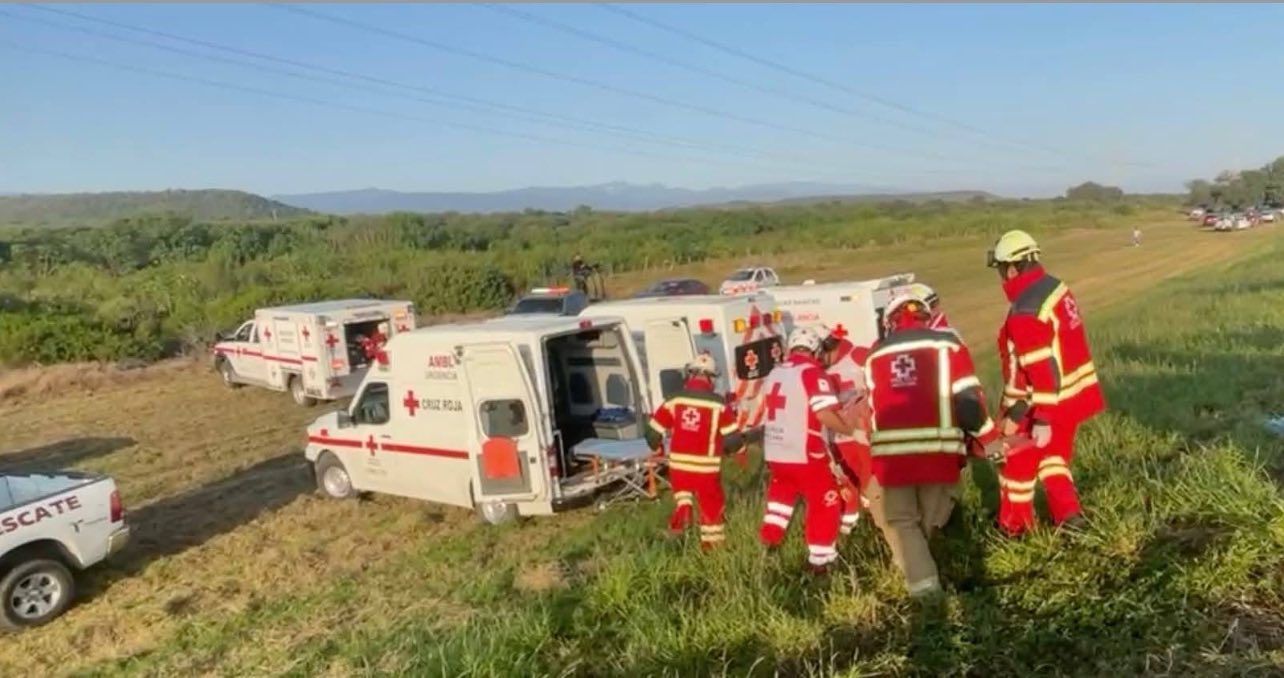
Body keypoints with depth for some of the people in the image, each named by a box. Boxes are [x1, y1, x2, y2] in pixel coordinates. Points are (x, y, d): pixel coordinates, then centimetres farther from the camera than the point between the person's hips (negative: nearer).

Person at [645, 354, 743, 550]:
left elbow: (653, 431, 1)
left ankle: (682, 508, 4)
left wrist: (658, 448, 22)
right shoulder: (718, 404, -9)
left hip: (679, 464, 2)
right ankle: (711, 542, 28)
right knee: (711, 504, 17)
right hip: (706, 466, -2)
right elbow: (733, 438, -7)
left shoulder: (674, 400, -4)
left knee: (682, 488, 31)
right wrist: (737, 448, 16)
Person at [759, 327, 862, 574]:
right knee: (825, 505, 8)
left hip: (774, 453, 7)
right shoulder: (813, 372, -14)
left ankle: (770, 538, 29)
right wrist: (847, 426, -6)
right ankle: (820, 560, 11)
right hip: (805, 455, -7)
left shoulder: (773, 373, 9)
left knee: (782, 493, 31)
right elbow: (824, 415, -23)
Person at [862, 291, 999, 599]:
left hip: (891, 451, 1)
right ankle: (913, 561, 33)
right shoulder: (947, 343, 8)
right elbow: (967, 399, 0)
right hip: (937, 449, -1)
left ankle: (921, 580, 3)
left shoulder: (875, 354, 17)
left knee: (901, 520, 14)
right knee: (930, 516, 21)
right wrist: (985, 439, 11)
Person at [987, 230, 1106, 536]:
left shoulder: (1025, 312, -27)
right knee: (1052, 455, 27)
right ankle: (1068, 514, 28)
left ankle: (1014, 526, 29)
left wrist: (1042, 419, -23)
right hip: (1071, 396, 8)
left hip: (1041, 404, -8)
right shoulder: (1057, 288, 3)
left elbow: (1042, 369, -28)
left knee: (1018, 462, 12)